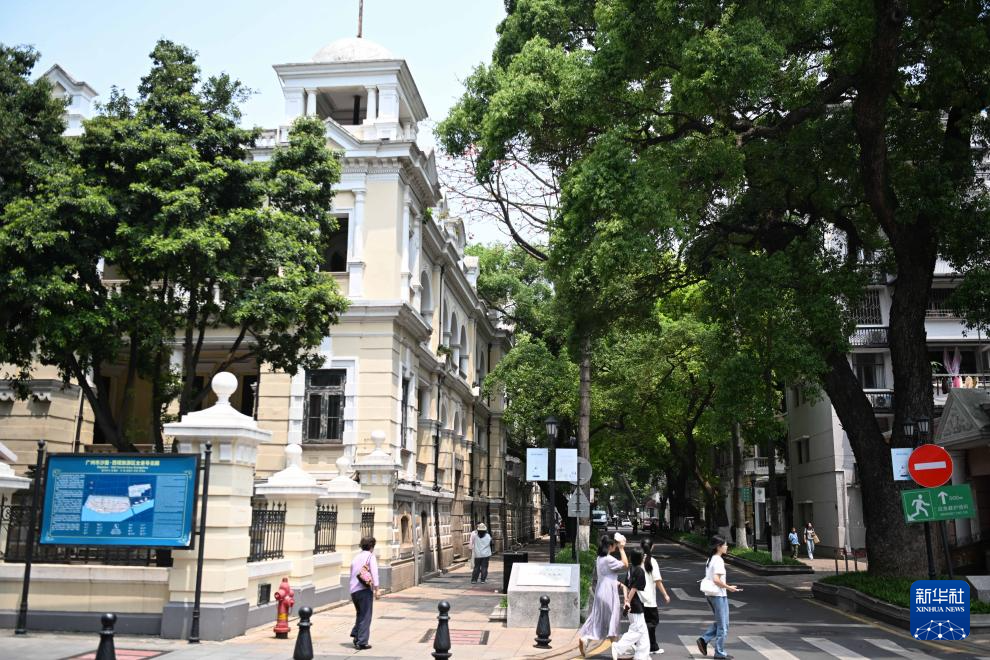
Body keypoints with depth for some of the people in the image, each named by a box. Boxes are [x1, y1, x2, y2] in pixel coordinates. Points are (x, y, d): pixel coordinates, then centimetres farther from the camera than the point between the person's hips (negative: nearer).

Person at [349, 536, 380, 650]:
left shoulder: (356, 557, 17)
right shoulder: (370, 556, -1)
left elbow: (352, 575, 18)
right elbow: (374, 572, -13)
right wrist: (376, 589, -15)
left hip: (353, 590, 6)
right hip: (364, 589, -6)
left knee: (360, 614, 24)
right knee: (365, 616, 0)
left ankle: (355, 633, 11)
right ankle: (362, 642, -1)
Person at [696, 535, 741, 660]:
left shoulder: (710, 559, 11)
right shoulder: (718, 560, -16)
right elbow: (716, 579, -25)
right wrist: (728, 587, -14)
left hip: (710, 595, 9)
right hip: (719, 595, -9)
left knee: (719, 623, 19)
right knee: (723, 626, 2)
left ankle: (704, 639, 10)